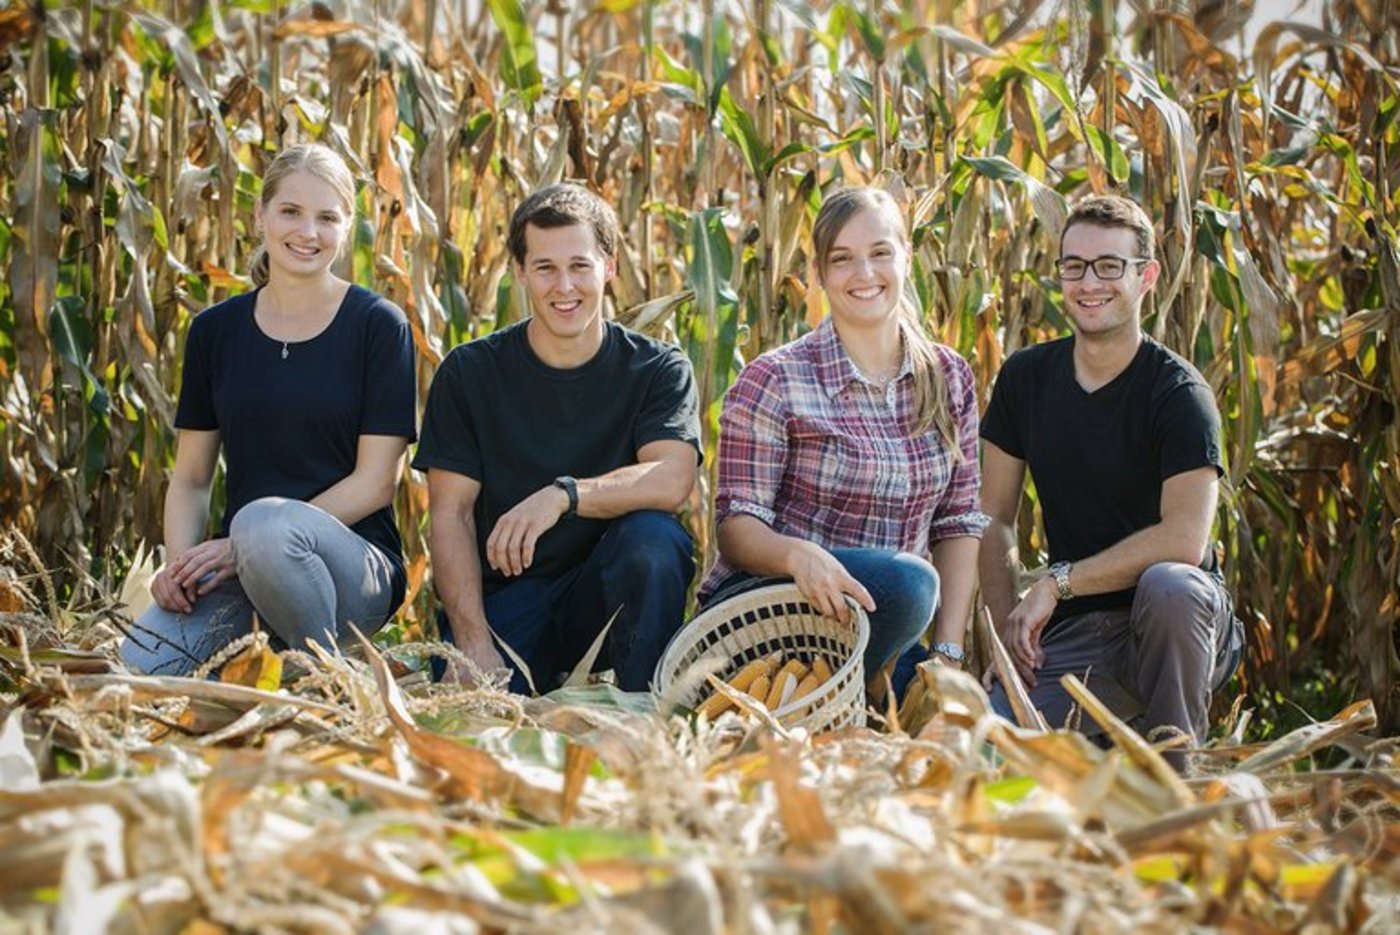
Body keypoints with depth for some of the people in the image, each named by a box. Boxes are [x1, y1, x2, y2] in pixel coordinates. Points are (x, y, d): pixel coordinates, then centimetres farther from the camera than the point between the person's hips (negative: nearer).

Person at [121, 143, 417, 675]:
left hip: (355, 569, -2)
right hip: (233, 572, 2)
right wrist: (179, 562, -8)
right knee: (136, 672, -27)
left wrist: (243, 545, -14)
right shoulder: (215, 331, 11)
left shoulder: (378, 326, -1)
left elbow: (375, 482, -6)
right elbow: (190, 477, 13)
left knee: (264, 519, -38)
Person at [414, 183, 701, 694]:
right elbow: (450, 513, -3)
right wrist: (473, 643, -16)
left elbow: (672, 480, -16)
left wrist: (563, 495, -33)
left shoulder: (658, 369, 1)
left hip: (606, 594, 2)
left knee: (652, 535, -31)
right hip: (501, 597, -2)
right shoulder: (469, 373, 3)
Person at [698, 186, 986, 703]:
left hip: (877, 632, 4)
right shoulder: (773, 381, -6)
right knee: (907, 580, -33)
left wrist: (947, 653, -5)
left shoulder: (950, 379, 8)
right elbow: (736, 525, -10)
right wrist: (797, 553, -33)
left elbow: (959, 523, 7)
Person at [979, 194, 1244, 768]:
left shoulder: (1179, 393, -11)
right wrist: (1006, 627, -5)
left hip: (1174, 626, -3)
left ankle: (1178, 771, -17)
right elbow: (995, 519, 10)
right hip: (1073, 634, 3)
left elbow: (1185, 538, -24)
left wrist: (1056, 582, -19)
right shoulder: (1025, 378, 5)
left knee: (1167, 584, -38)